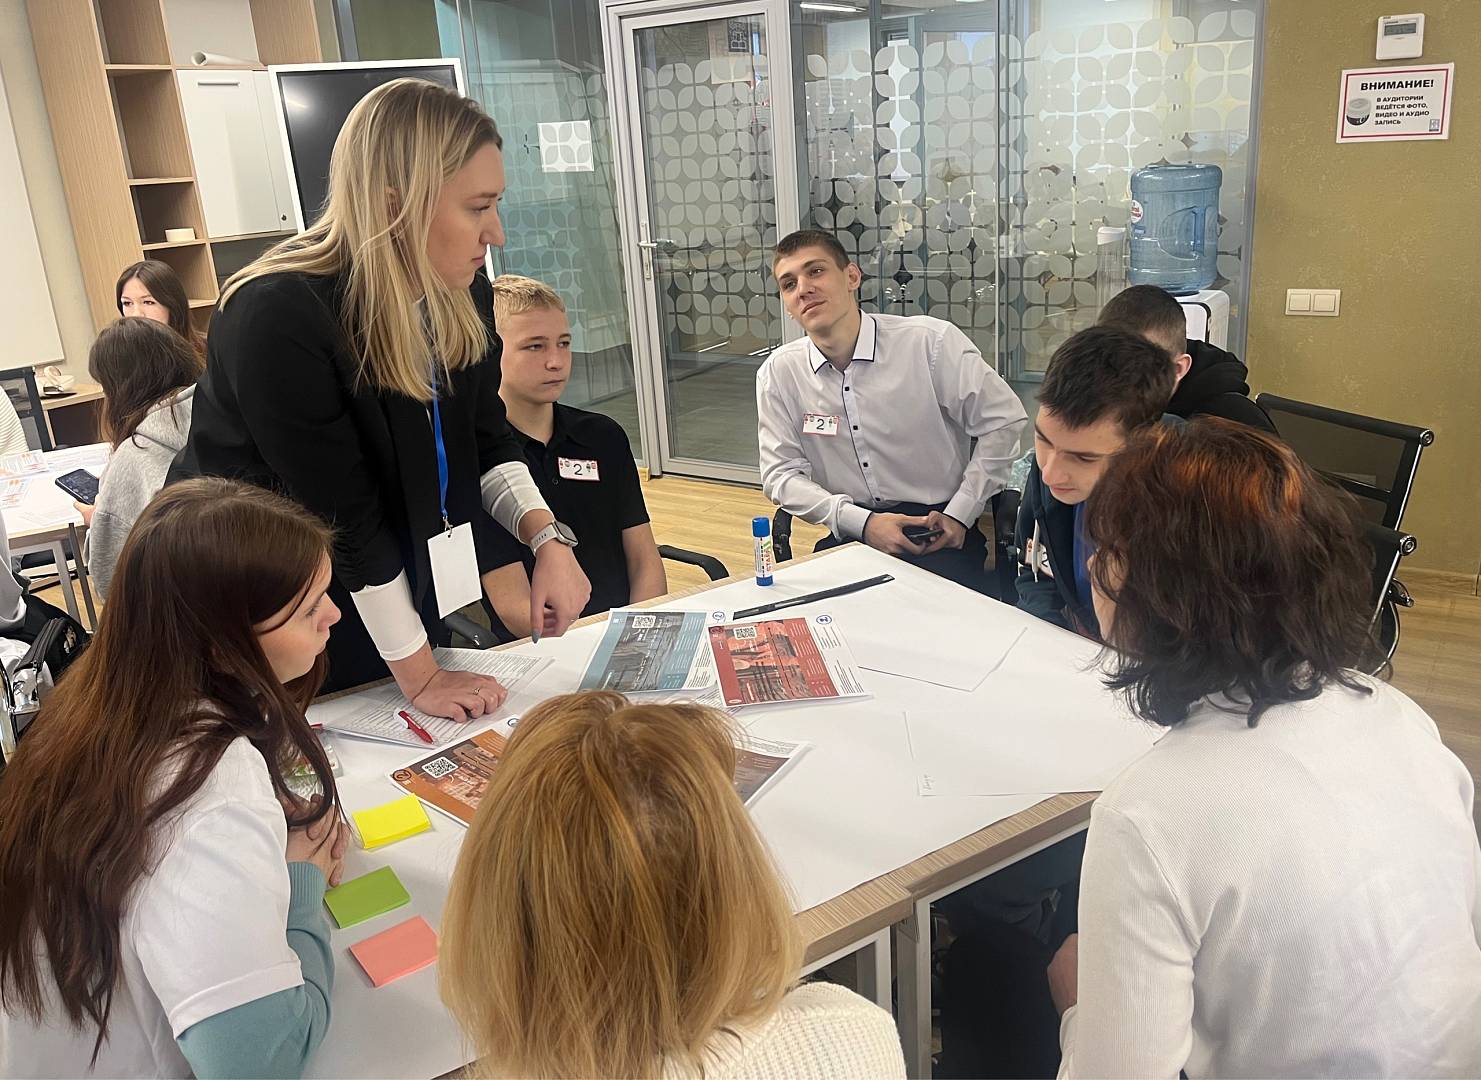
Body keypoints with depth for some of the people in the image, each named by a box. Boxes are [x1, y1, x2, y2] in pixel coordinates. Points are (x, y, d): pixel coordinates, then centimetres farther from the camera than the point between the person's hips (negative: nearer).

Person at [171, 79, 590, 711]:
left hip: (390, 600, 6)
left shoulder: (461, 295, -8)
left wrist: (547, 538, -16)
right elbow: (345, 516, -26)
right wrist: (420, 677, -19)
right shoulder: (276, 319, -30)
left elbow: (485, 443, 3)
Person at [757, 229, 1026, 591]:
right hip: (848, 535, 2)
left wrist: (959, 515, -6)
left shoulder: (930, 341, -7)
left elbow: (1003, 422, -1)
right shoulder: (778, 373, 1)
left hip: (937, 532, -1)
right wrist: (862, 522, -12)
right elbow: (781, 474, 1)